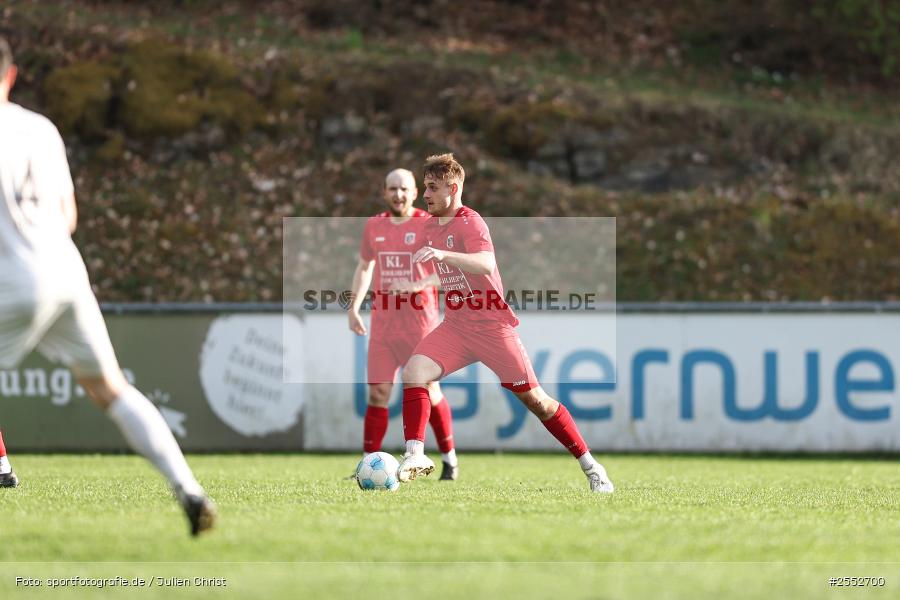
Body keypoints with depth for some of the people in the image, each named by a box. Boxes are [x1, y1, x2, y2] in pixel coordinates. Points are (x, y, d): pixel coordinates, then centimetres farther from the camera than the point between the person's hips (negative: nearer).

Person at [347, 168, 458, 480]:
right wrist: (353, 307, 12)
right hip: (384, 320, 3)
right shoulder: (373, 226, 9)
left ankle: (449, 458, 16)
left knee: (428, 389, 0)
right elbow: (364, 267, 22)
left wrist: (417, 285, -22)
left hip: (419, 317, -3)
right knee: (378, 393, -2)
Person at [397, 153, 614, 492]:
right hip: (455, 327, 6)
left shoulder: (470, 223, -15)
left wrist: (442, 254, -48)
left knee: (534, 398, -2)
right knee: (414, 371, -18)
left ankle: (589, 465, 9)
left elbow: (486, 264, -37)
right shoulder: (430, 226, 9)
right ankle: (415, 455, -19)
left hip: (492, 326, -6)